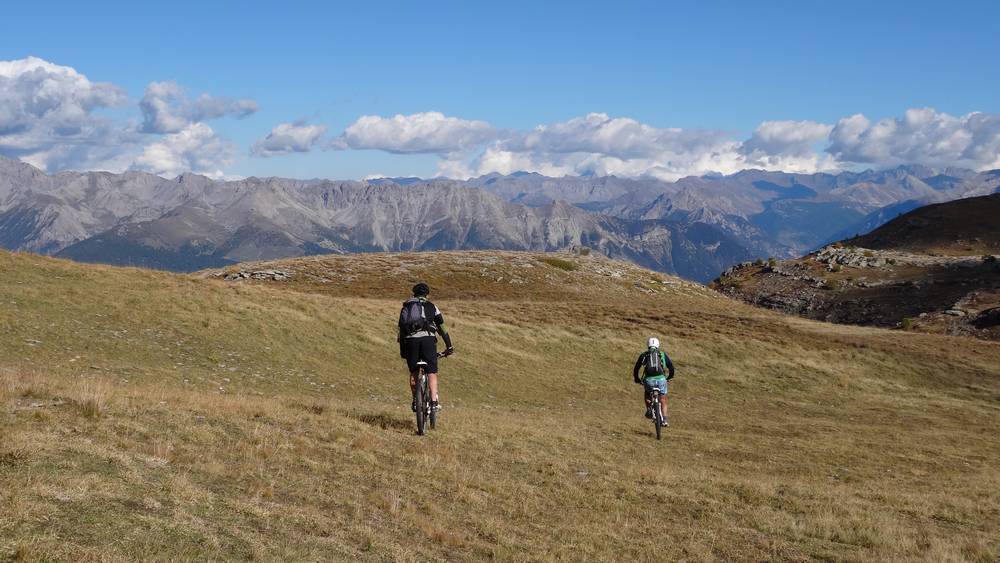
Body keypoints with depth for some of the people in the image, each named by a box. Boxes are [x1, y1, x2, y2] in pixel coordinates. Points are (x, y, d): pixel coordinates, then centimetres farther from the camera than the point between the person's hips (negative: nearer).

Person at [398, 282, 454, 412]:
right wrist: (449, 346, 20)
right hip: (427, 338, -2)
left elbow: (400, 330, 23)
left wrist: (402, 351, 28)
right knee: (432, 372, -2)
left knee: (414, 372, 17)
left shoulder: (405, 308, 23)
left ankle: (415, 401, 18)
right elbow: (442, 328, 15)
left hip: (410, 340, 2)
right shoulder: (431, 307, 18)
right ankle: (434, 401, -15)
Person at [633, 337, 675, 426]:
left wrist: (637, 379, 34)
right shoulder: (663, 354, 16)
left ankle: (649, 410, 9)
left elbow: (636, 369, 18)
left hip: (649, 380, 0)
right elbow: (671, 367, 16)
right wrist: (669, 377, 33)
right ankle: (664, 420, 3)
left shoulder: (643, 355, 15)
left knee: (647, 393, 31)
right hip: (661, 379, 0)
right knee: (663, 401, 16)